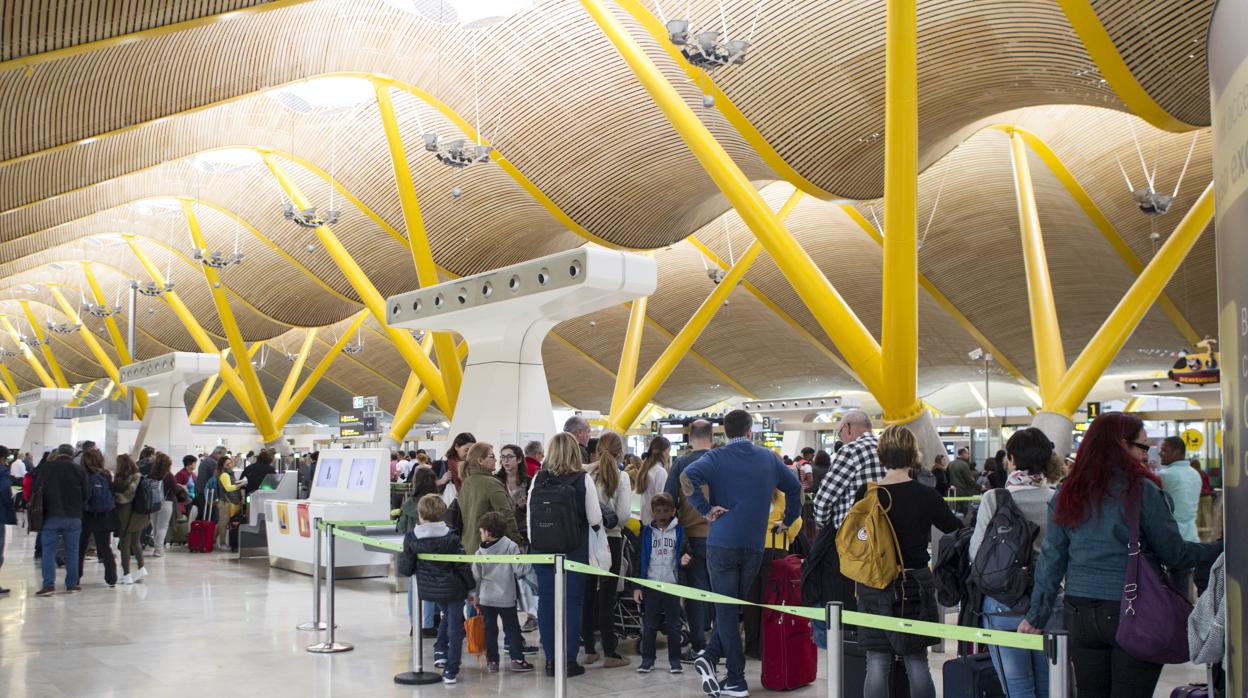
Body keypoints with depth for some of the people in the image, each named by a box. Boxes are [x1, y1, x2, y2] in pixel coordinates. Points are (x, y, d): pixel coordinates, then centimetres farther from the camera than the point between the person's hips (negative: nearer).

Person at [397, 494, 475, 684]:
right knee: (454, 626, 7)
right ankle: (450, 670, 7)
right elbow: (463, 566, -11)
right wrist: (472, 586, 2)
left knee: (447, 615, 30)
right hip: (453, 588, -3)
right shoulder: (451, 538, -15)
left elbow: (406, 570, -5)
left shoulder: (411, 538, -10)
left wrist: (402, 559, 17)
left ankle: (440, 651, 20)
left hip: (428, 590, 3)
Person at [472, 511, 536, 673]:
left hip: (485, 598, 2)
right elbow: (519, 569, -13)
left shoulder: (480, 552, -2)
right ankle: (517, 659, 7)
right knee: (512, 628, 8)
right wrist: (531, 567, 5)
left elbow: (476, 577, 3)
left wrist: (475, 596, 14)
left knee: (490, 629, 11)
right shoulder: (510, 546, -11)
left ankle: (491, 660, 13)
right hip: (506, 597, -2)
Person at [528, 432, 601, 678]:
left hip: (542, 548, 2)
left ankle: (550, 660, 12)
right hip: (574, 549, -2)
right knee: (572, 602, 5)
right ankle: (569, 660, 6)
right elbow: (595, 519, -7)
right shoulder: (582, 479, -8)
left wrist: (533, 545, 14)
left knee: (546, 601, 8)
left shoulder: (539, 479, -2)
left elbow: (530, 516, 2)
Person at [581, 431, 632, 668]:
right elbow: (624, 514, -12)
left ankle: (588, 650, 18)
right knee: (606, 597, 1)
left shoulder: (585, 473, -3)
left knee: (587, 594, 12)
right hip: (610, 539, -3)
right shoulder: (620, 477, -9)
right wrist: (613, 521, 8)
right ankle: (610, 653, 5)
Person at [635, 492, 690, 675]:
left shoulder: (678, 531, 0)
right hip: (650, 585, 1)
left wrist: (684, 560, -19)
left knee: (674, 625, 6)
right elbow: (640, 559, 3)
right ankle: (647, 660, 14)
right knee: (649, 625, 6)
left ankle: (674, 661, 14)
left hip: (672, 584, 0)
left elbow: (684, 552, 6)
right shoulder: (647, 532, 2)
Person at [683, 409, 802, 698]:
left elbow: (688, 475, -20)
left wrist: (705, 509, -12)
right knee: (733, 607, 14)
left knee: (726, 611, 2)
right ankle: (710, 656, -1)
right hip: (754, 545, 3)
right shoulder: (768, 458, 8)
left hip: (722, 543, -2)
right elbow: (794, 485, 17)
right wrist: (789, 520, 26)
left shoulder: (717, 458, -2)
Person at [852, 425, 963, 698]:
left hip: (874, 586, 0)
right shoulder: (926, 496, -8)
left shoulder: (865, 494, -5)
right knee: (917, 662, 8)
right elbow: (958, 532, 6)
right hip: (916, 587, 0)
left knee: (877, 663, 4)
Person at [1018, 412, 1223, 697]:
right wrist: (1221, 548, 11)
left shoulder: (1066, 494, 5)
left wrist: (1037, 616, 12)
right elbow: (1174, 553, -3)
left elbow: (1051, 559, 7)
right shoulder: (1141, 490, -9)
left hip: (1080, 615, 5)